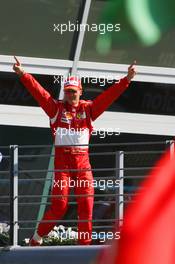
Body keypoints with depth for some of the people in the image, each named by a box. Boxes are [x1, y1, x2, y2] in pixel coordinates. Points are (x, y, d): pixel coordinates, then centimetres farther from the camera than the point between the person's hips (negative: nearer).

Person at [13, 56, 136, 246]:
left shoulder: (89, 109, 10)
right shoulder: (56, 108, 5)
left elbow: (109, 95, 5)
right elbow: (37, 91, -5)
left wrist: (127, 80, -5)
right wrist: (22, 75, -16)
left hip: (83, 161, 3)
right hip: (62, 160, -3)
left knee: (86, 204, -3)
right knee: (59, 205, -7)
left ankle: (85, 244, 4)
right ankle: (37, 238, 9)